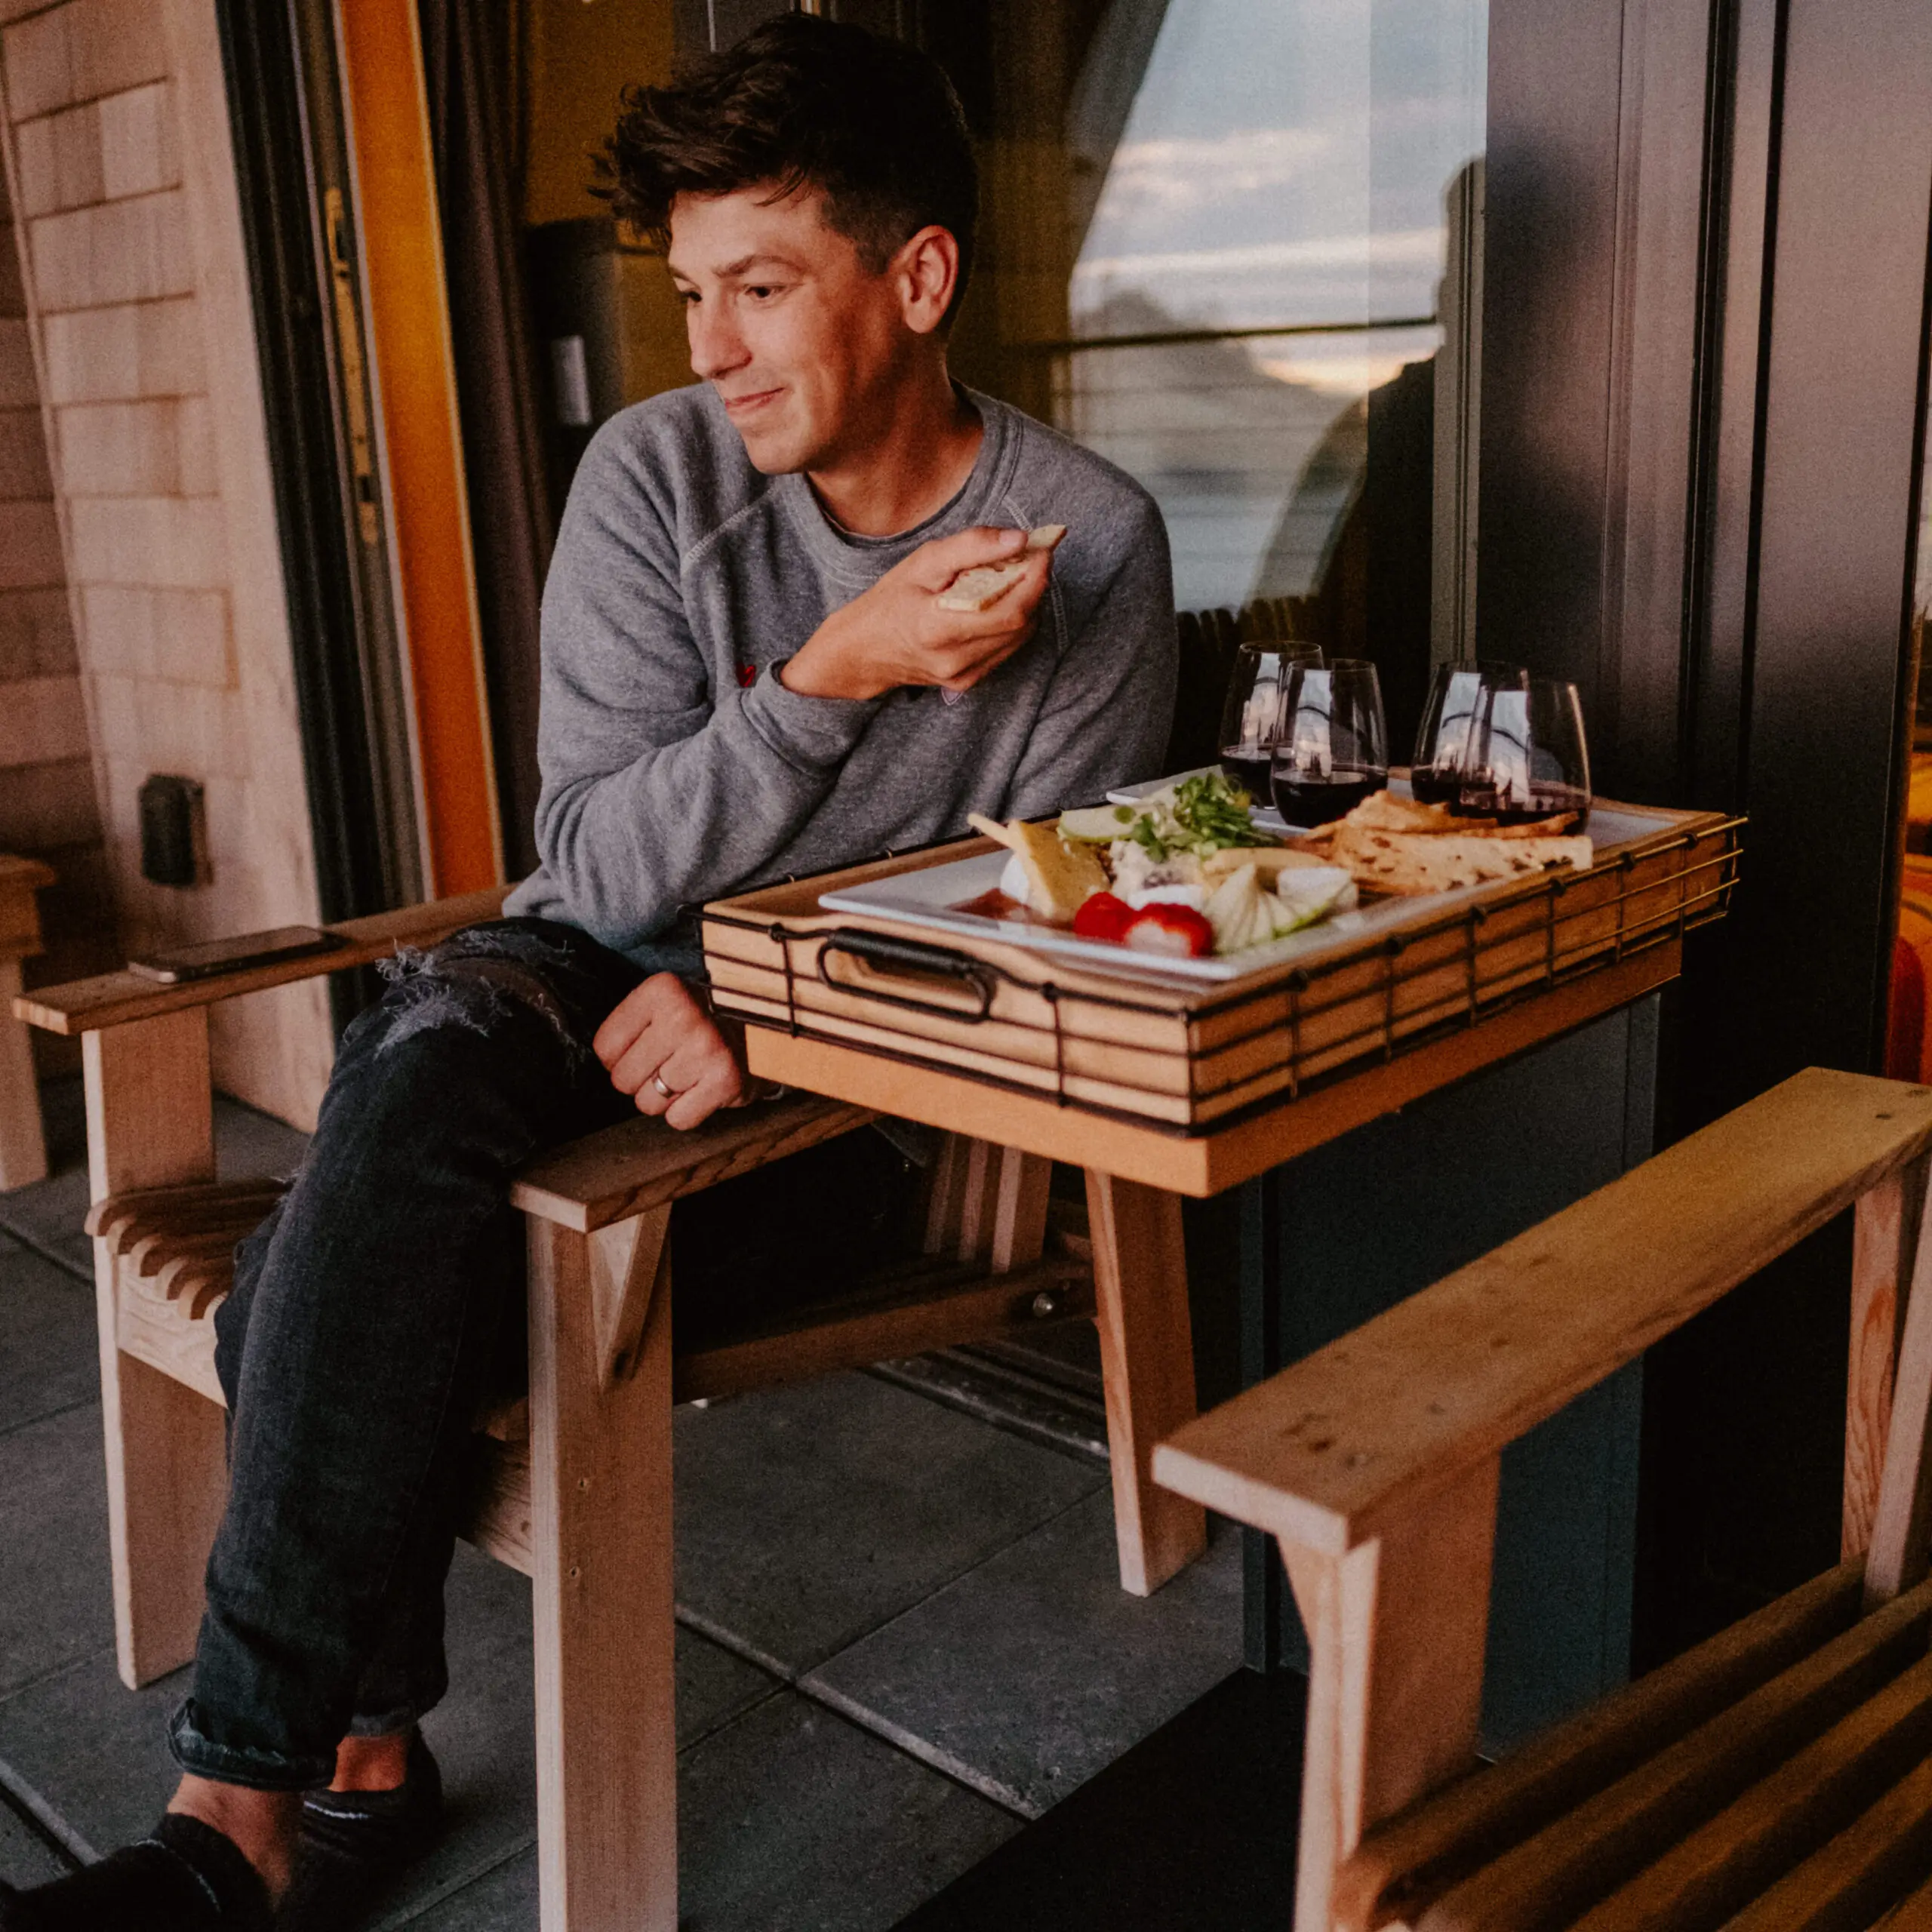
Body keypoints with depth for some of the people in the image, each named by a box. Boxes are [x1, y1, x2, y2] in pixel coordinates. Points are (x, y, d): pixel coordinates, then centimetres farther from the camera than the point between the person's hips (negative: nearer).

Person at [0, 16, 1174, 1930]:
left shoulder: (1090, 543, -7)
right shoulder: (655, 476, -4)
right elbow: (600, 860, -8)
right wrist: (831, 675, -23)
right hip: (600, 960, 3)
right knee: (419, 1064, -34)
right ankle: (343, 1755, -22)